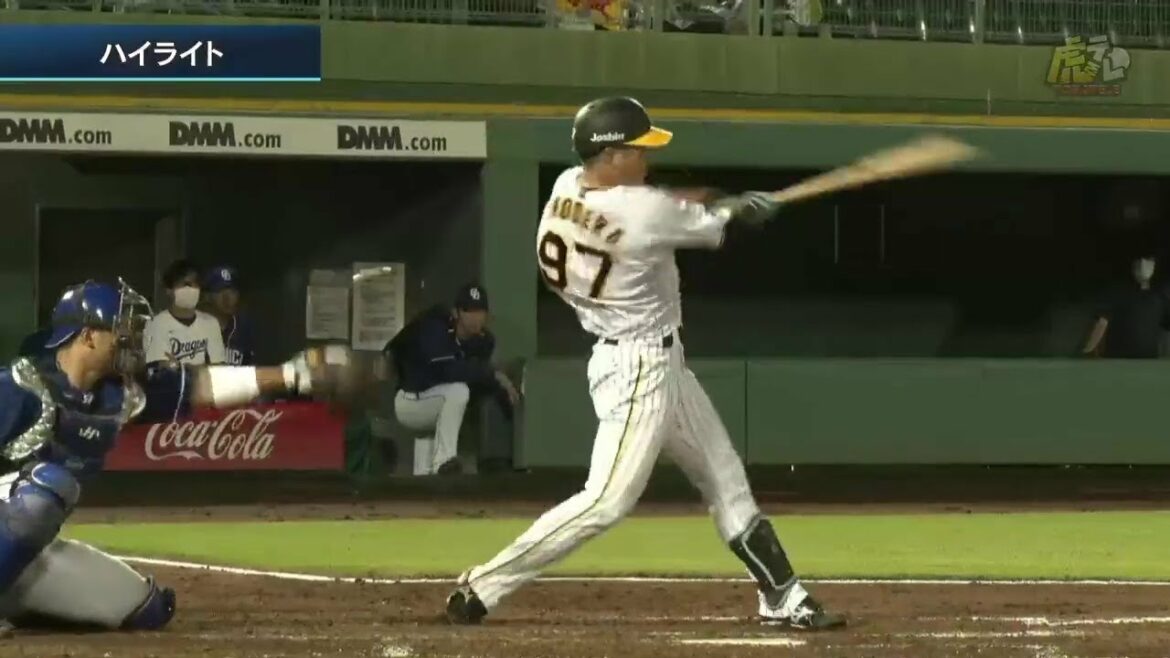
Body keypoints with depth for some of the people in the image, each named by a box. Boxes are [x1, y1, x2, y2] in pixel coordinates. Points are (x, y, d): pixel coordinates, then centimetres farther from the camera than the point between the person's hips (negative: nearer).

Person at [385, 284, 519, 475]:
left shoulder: (483, 339, -3)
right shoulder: (434, 328, -25)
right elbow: (448, 371, -38)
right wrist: (494, 374, -39)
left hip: (439, 407, 8)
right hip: (409, 401, -8)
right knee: (458, 390, -33)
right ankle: (443, 460, -33)